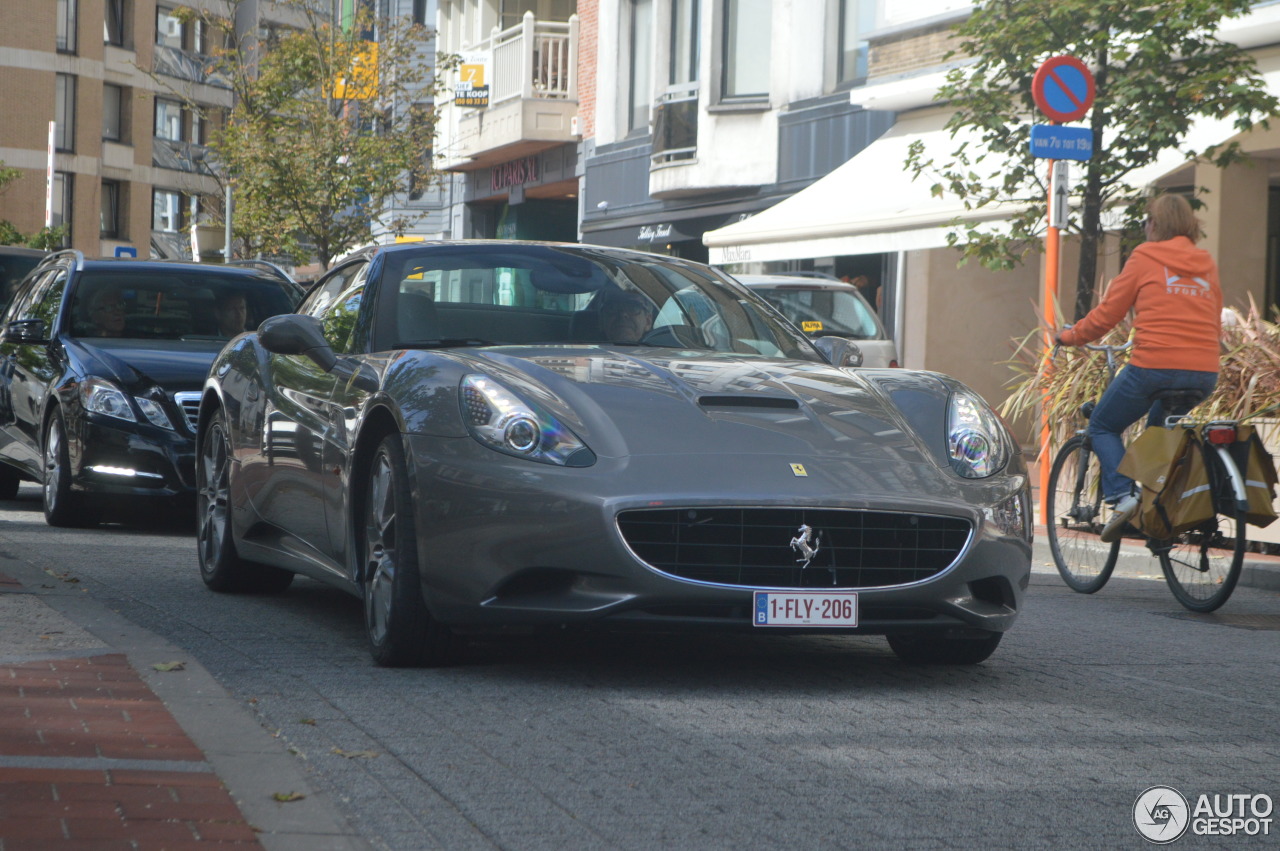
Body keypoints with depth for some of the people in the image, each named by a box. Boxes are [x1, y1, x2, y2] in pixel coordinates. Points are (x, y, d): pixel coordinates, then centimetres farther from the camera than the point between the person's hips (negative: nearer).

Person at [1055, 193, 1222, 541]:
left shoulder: (1146, 258, 1)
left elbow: (1107, 312, 5)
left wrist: (1070, 336, 20)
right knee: (1159, 429, 30)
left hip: (1154, 366, -5)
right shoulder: (1206, 264, 15)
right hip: (1204, 374, 5)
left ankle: (1122, 496, -8)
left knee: (1102, 426, 13)